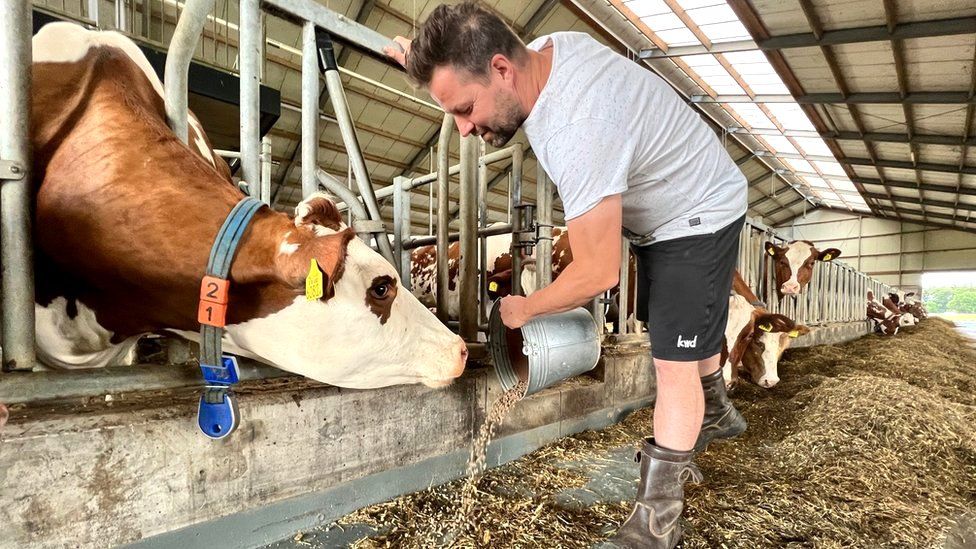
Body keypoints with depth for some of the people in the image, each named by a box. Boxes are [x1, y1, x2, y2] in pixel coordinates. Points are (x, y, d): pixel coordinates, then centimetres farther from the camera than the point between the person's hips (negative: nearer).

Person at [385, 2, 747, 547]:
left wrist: (525, 309, -17)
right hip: (664, 211, 9)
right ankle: (717, 412, 50)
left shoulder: (578, 135, -43)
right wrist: (432, 61, -3)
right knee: (690, 328, 25)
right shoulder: (550, 44, -15)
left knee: (674, 361, -7)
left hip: (701, 215, -9)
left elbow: (598, 274, -34)